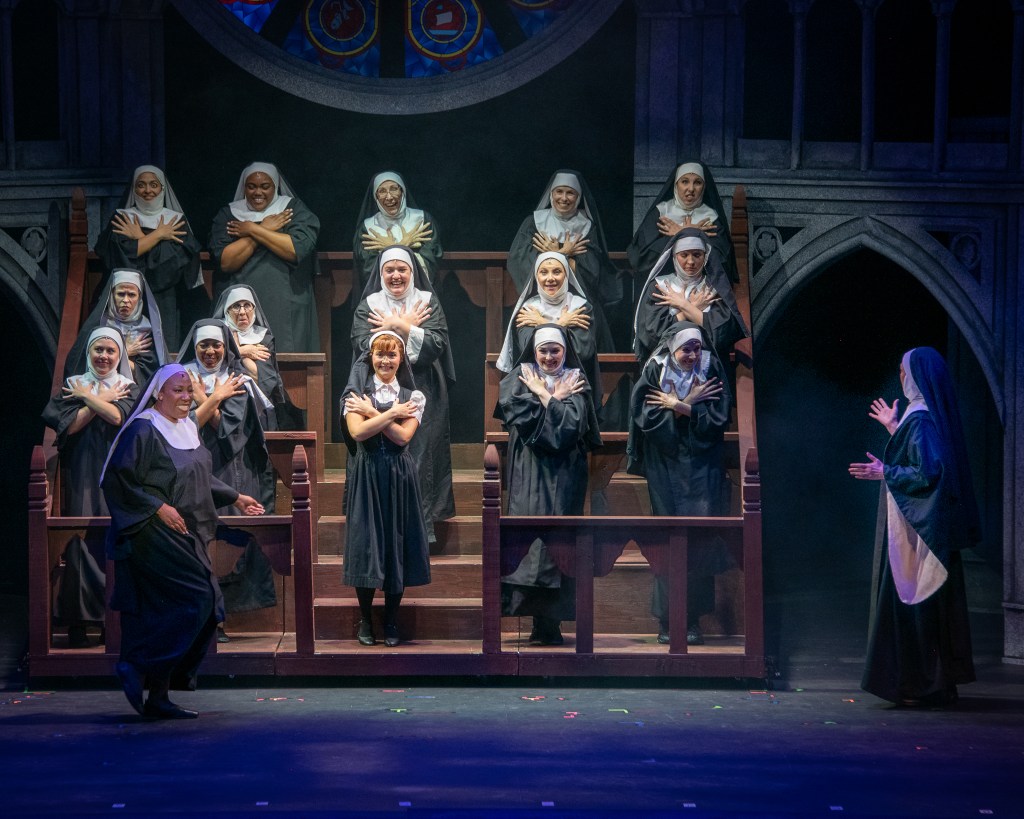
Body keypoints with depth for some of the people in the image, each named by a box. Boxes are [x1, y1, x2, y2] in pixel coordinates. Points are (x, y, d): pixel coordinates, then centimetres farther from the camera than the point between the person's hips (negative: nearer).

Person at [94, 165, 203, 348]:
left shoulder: (176, 220, 9)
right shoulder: (122, 219, 8)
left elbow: (181, 257, -8)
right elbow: (122, 253, -9)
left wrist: (140, 238, -5)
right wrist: (158, 235, -5)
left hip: (166, 302, 1)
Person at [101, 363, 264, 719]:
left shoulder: (188, 428, 13)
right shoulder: (143, 430, -12)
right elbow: (119, 479, -16)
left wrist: (235, 497, 24)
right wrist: (159, 507, -19)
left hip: (185, 538, 9)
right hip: (156, 537, -9)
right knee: (195, 601, -15)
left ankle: (158, 697, 9)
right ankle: (138, 667, -6)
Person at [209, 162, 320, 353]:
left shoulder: (293, 209, 6)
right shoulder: (228, 214, 9)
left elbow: (299, 249, -13)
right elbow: (224, 262, -5)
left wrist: (253, 230, -7)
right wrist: (264, 229, -7)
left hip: (285, 309, -1)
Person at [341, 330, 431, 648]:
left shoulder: (413, 396, 5)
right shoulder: (356, 393, 3)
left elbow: (403, 436, -9)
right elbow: (357, 432, -14)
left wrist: (372, 412, -10)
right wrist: (392, 413, -12)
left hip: (399, 477, 1)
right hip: (365, 476, -1)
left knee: (397, 546, 3)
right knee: (364, 546, 0)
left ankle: (391, 622, 13)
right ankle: (365, 620, 13)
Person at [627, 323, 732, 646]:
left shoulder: (712, 371, 2)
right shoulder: (653, 373, 0)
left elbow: (717, 419, -6)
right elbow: (644, 415, -11)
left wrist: (677, 406, -12)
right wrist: (690, 403, -9)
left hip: (702, 470, 1)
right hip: (665, 470, -1)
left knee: (700, 538, -6)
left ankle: (693, 618, 1)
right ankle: (667, 619, 3)